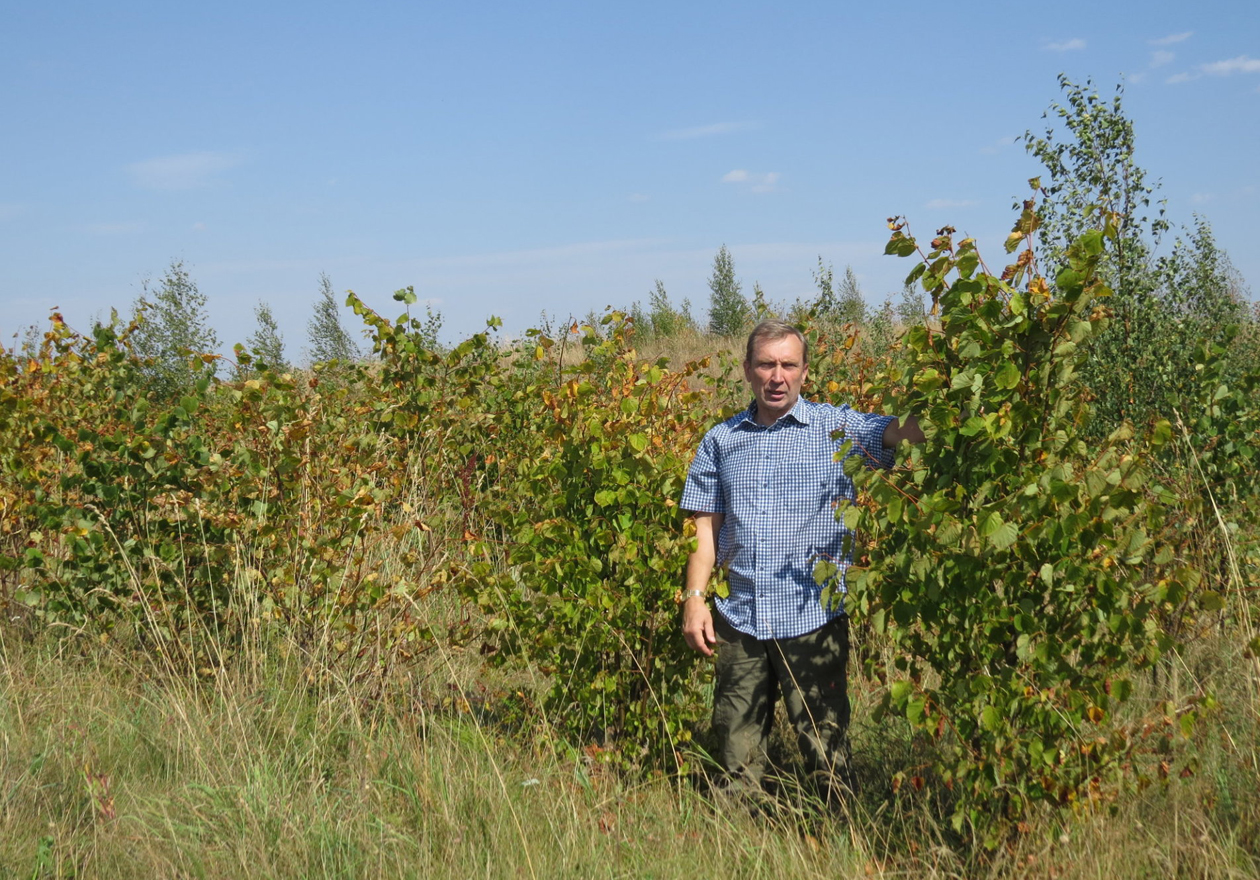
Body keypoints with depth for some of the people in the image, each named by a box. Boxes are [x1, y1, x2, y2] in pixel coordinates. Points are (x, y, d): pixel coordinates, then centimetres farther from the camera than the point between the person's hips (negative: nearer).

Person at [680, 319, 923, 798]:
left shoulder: (837, 428, 1)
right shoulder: (720, 441, 10)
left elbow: (906, 430, -15)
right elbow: (706, 527, 10)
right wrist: (694, 597, 0)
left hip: (813, 618, -3)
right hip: (739, 619, 3)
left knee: (826, 750, 5)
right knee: (736, 752, 11)